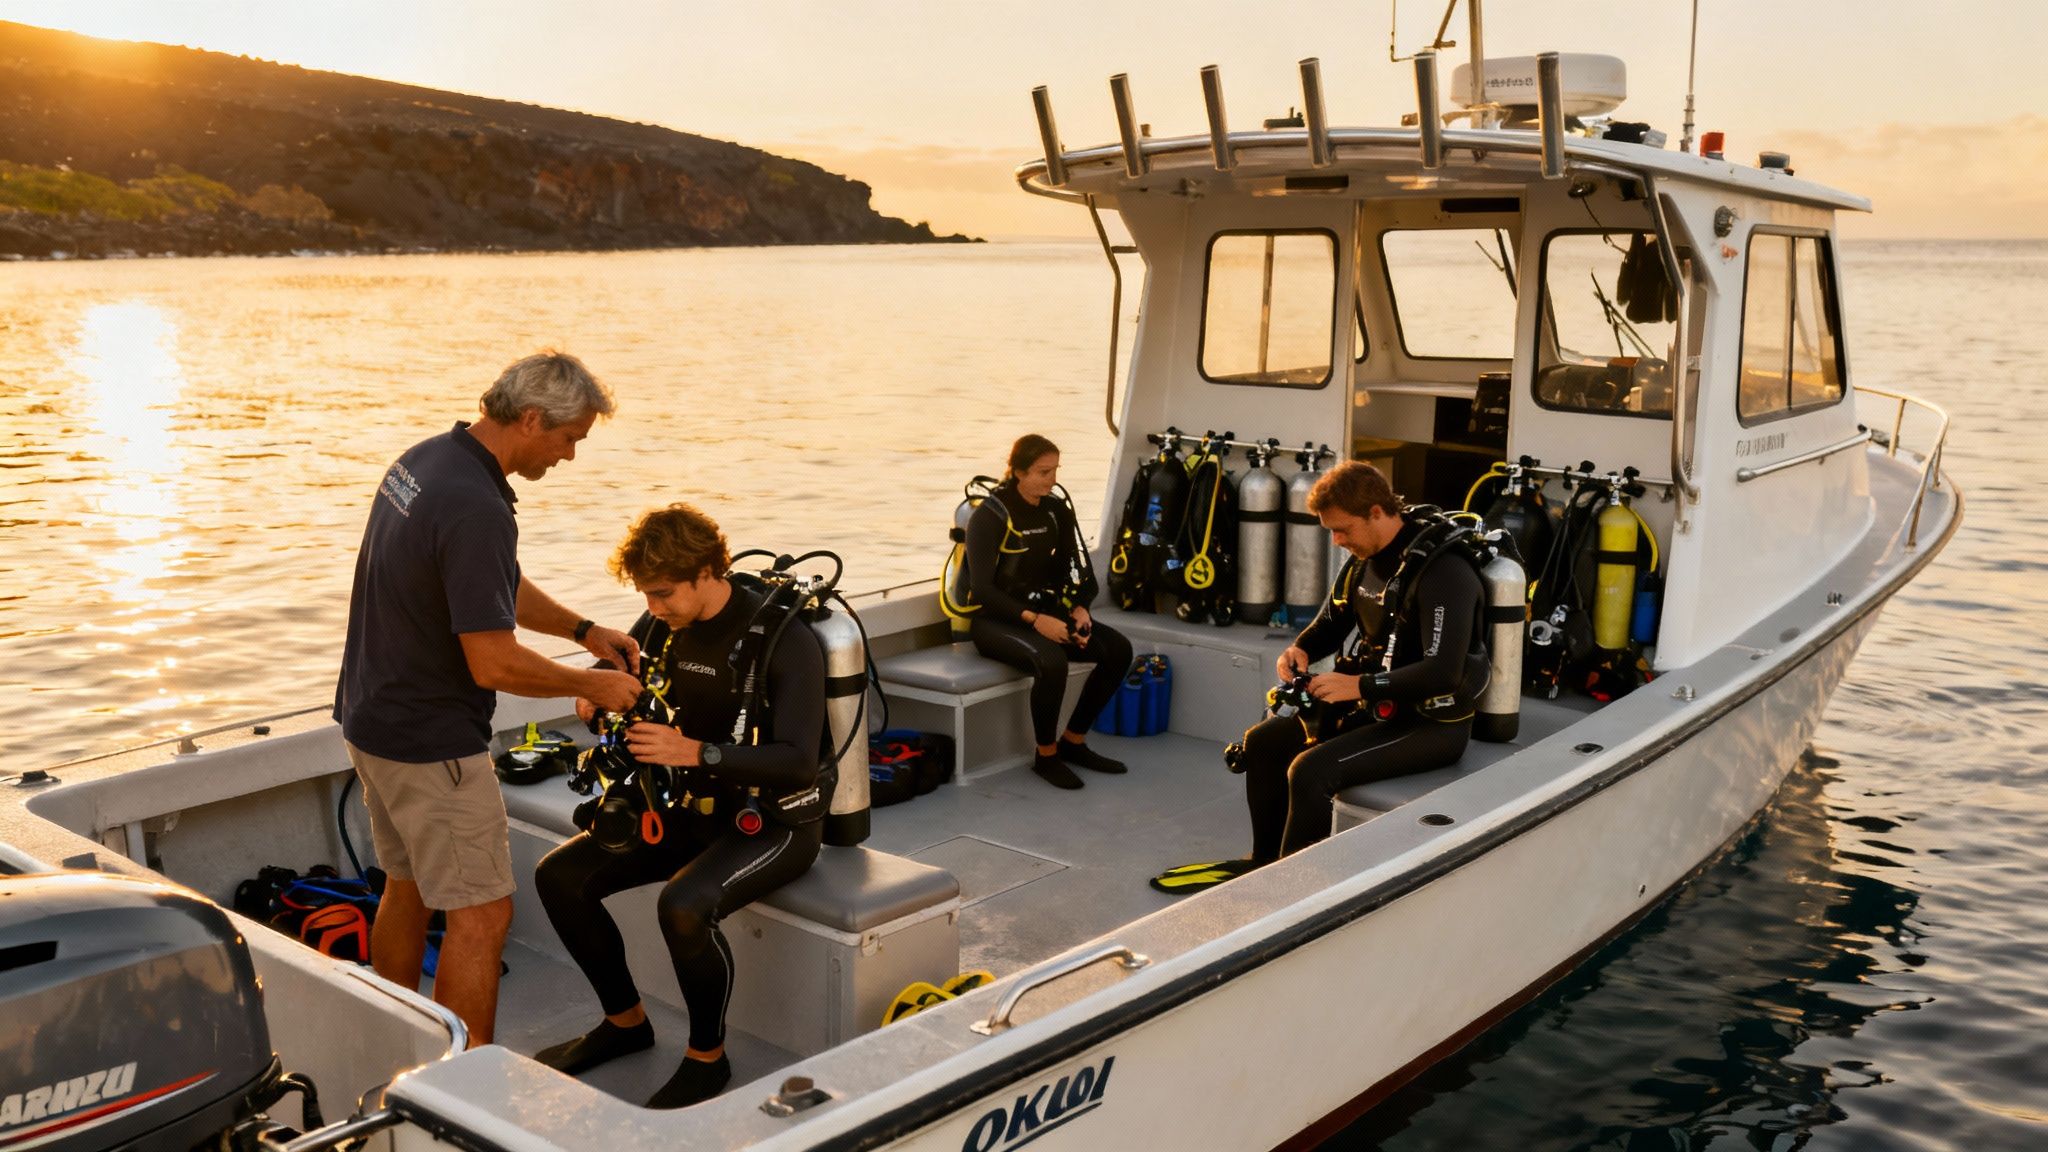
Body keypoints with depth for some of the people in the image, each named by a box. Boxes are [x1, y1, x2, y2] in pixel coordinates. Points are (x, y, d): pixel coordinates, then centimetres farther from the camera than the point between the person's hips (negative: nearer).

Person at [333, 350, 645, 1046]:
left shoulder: (425, 458, 4)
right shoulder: (477, 510, -28)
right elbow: (493, 664, -27)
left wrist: (584, 630, 9)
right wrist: (591, 686, -12)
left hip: (373, 718, 10)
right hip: (430, 741, -10)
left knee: (407, 885, 23)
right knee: (482, 915, -2)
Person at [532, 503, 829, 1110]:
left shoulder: (784, 639, -21)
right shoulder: (667, 623, 0)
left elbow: (798, 762, -28)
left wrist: (694, 751, -38)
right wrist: (593, 697, -8)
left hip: (775, 822, -7)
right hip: (694, 808, 8)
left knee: (684, 906, -34)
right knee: (559, 875, -5)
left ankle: (707, 1056, -8)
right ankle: (625, 1021, 14)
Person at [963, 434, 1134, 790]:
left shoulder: (1056, 510, 6)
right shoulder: (990, 515, -13)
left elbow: (1076, 570, 9)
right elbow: (981, 588, -18)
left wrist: (1079, 609, -12)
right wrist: (1034, 620, -28)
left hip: (1043, 611, 7)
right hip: (994, 620, -7)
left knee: (1118, 649, -12)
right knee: (1051, 661, -35)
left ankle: (1073, 742, 2)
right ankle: (1046, 756, -13)